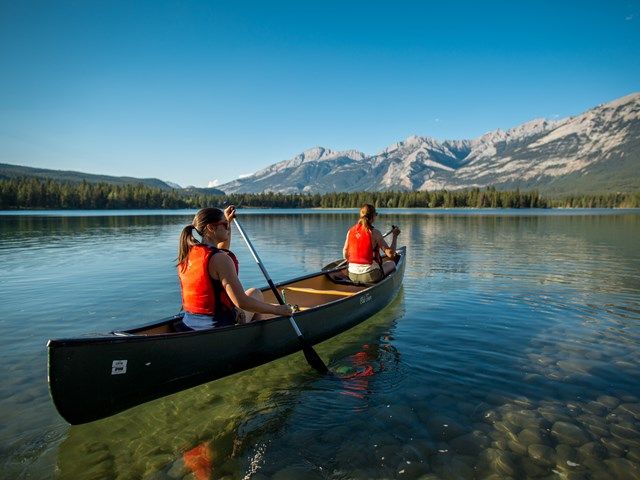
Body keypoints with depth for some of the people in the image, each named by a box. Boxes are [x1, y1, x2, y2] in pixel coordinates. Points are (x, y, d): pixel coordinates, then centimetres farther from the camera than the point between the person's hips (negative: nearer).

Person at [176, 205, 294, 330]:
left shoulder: (187, 254, 1)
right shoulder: (219, 259, -24)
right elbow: (241, 302, -26)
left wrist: (228, 221, 23)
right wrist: (277, 310, -16)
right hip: (218, 324, -7)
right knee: (256, 293, 19)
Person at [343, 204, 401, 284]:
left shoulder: (351, 231, 0)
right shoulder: (374, 232, -13)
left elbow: (345, 255, 5)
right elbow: (390, 254, -13)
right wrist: (395, 236, 1)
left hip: (352, 276, 5)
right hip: (370, 276, -5)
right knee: (392, 263, 24)